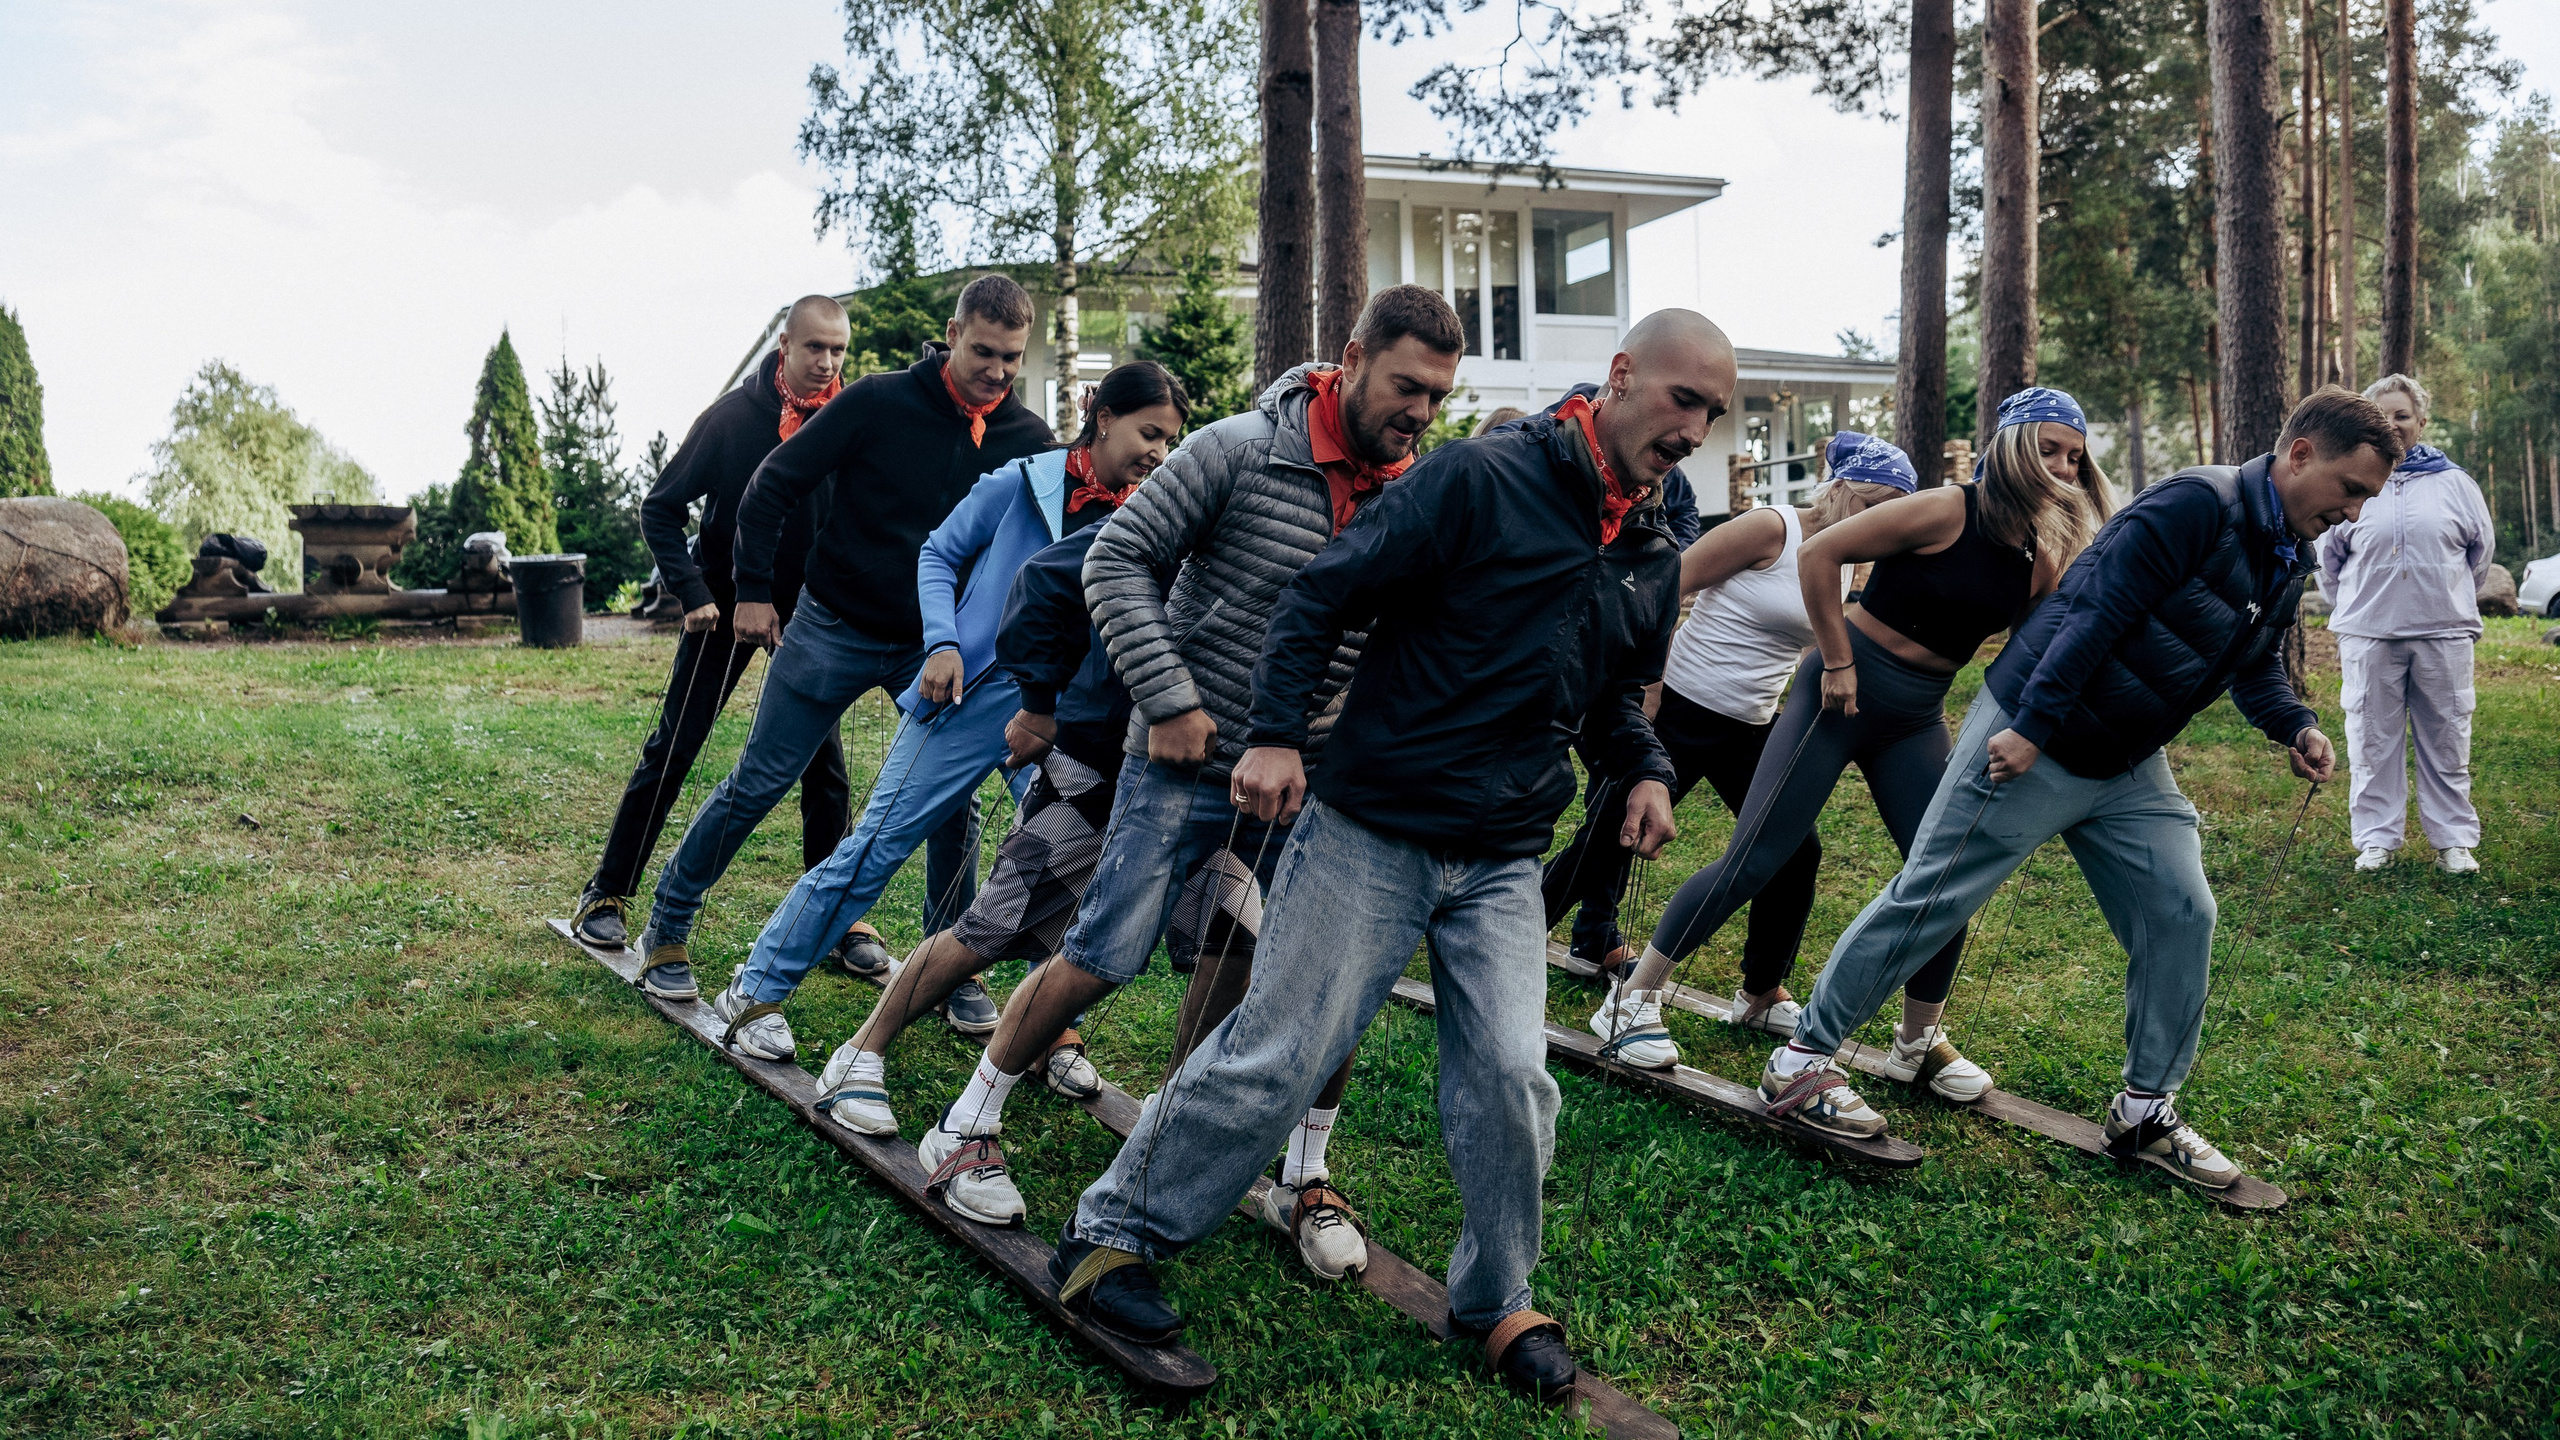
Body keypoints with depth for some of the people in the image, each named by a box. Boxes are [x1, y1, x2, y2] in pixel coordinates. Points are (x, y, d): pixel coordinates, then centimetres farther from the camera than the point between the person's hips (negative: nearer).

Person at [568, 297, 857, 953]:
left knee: (824, 761, 2)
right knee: (671, 751, 0)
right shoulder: (734, 416, -14)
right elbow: (661, 507, -6)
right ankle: (607, 894, 11)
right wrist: (692, 592, -15)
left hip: (808, 608, 2)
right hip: (727, 602, -2)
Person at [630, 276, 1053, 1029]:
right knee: (757, 785, 3)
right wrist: (753, 590, -9)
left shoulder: (1026, 439, -6)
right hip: (836, 630, -3)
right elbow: (774, 484, -8)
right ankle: (666, 927, 20)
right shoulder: (878, 403, -15)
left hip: (936, 645, 3)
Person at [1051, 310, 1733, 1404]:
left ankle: (1496, 1301, 21)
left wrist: (1646, 770, 7)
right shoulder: (1479, 480, -13)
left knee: (1510, 1080, -2)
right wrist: (1278, 732, -21)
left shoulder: (1655, 565, 10)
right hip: (1369, 835, -5)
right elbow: (1323, 594, -12)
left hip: (1504, 865, 6)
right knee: (1275, 1058, -2)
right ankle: (1113, 1233, 17)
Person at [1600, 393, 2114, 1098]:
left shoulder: (2040, 553, 5)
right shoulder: (1948, 511, -16)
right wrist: (1837, 661, -14)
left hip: (1917, 721, 7)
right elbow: (1820, 553, -17)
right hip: (1847, 691, -7)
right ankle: (1632, 997, 1)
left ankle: (1919, 1041, 20)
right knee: (1755, 859, -9)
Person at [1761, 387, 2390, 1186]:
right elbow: (2099, 611, -25)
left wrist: (2296, 726, 0)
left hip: (2129, 770, 9)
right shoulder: (2195, 506, -20)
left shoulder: (2286, 561, 10)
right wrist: (2033, 726, -27)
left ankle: (2145, 1112, 17)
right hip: (2033, 742, -9)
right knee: (1929, 898, -4)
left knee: (2182, 915, 3)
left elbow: (2256, 668, 21)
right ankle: (1801, 1059, 6)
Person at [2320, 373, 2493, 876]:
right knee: (2372, 741, 3)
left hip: (2443, 633, 0)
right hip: (2369, 635, 0)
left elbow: (2482, 546, 16)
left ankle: (2454, 838, 14)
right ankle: (2377, 838, 12)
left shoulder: (2452, 482, 5)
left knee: (2446, 740, 5)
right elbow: (2329, 556, 15)